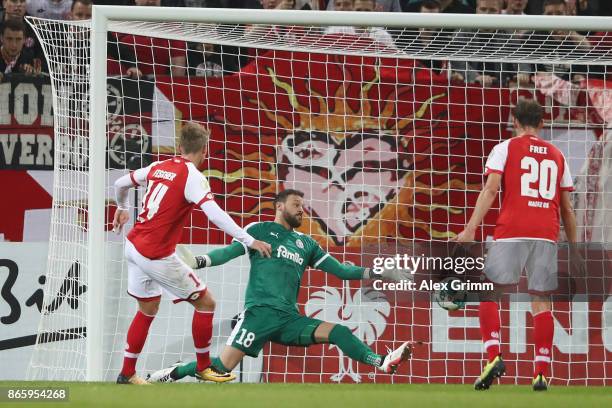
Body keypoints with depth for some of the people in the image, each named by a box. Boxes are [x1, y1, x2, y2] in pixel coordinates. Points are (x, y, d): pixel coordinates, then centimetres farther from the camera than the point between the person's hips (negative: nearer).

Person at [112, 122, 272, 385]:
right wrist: (249, 241, -25)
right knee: (205, 302, 6)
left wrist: (122, 208, 41)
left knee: (148, 309, 22)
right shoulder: (192, 177, -15)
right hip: (157, 256, -8)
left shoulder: (159, 167, 7)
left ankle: (127, 374, 25)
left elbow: (120, 184, 19)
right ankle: (203, 367, 17)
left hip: (134, 246, 8)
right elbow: (215, 215, -27)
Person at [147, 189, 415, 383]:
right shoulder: (260, 231, 5)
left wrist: (380, 273, 14)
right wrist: (192, 261, -21)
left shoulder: (306, 244, 21)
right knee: (223, 365, -17)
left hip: (289, 318, 5)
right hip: (260, 312, -5)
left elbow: (340, 270, 22)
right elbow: (229, 252, -4)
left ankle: (383, 363, -25)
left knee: (338, 332, -14)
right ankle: (170, 375, -4)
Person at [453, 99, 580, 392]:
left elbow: (490, 189, -6)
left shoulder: (505, 148, 6)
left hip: (511, 232, -3)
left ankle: (493, 356, -15)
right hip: (546, 235, 3)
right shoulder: (556, 156, 18)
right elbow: (567, 208, 18)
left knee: (488, 292, 4)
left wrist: (471, 229, -10)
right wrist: (574, 247, 25)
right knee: (541, 300, 4)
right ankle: (542, 372, -3)